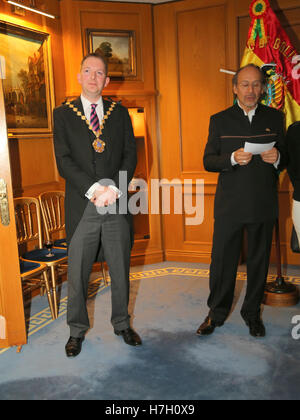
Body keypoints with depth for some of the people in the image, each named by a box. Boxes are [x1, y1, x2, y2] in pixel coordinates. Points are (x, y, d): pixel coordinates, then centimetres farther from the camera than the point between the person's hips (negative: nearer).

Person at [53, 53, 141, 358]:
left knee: (121, 271, 12)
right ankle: (77, 330, 27)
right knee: (77, 275, 8)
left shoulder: (120, 113, 10)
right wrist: (94, 190, -16)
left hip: (117, 206, 2)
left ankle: (122, 324, 31)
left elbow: (130, 155, 3)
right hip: (82, 207, -1)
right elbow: (64, 161, -5)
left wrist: (114, 189, -13)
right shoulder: (63, 114, 5)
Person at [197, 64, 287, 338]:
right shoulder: (220, 120, 5)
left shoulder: (275, 118, 9)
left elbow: (285, 159, 11)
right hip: (229, 205, -1)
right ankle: (217, 313, 23)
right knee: (222, 261, 4)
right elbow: (208, 161, 0)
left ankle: (252, 313, 29)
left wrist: (276, 158, -13)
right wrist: (233, 158, -18)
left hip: (263, 205, 1)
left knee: (259, 261, 11)